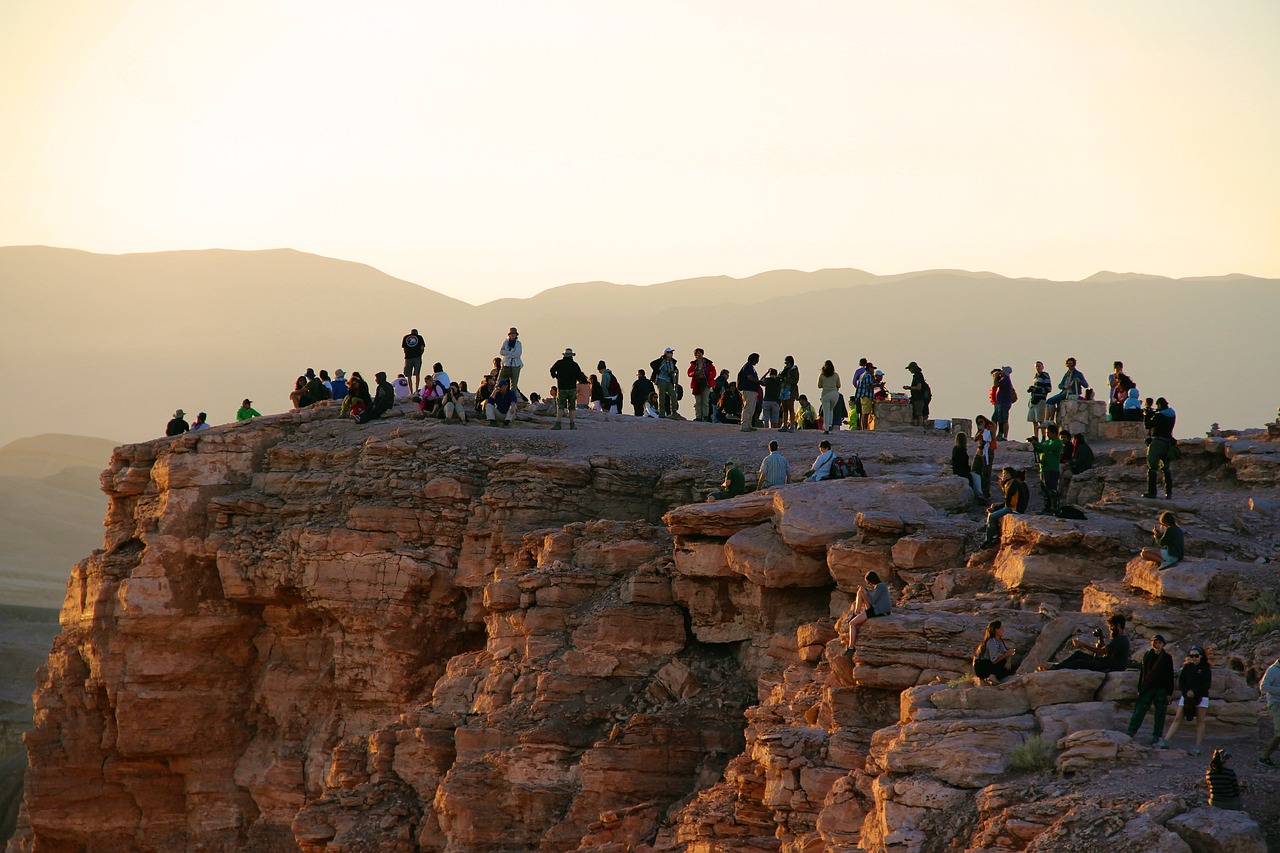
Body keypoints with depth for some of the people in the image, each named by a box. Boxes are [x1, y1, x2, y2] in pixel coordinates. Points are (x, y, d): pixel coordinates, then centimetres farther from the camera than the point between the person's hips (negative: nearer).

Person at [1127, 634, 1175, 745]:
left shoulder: (1167, 658, 3)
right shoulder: (1147, 656, 8)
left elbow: (1170, 677, 3)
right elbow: (1142, 673, 11)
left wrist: (1169, 693, -2)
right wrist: (1140, 689, 7)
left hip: (1161, 690, -1)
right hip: (1147, 689, 1)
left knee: (1160, 715, 2)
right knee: (1139, 712, -6)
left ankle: (1156, 738, 9)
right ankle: (1130, 735, -9)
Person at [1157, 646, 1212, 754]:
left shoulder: (1206, 668, -2)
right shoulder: (1187, 667, 8)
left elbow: (1206, 685, -7)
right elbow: (1181, 681, 5)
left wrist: (1194, 692, -15)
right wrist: (1186, 692, -11)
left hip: (1201, 697, -3)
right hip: (1186, 696, 3)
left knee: (1200, 721, -1)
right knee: (1177, 719, -1)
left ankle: (1197, 747, 0)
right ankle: (1165, 741, -5)